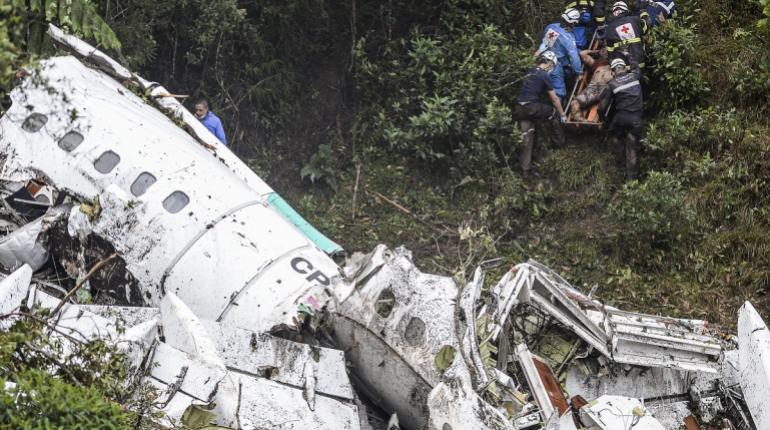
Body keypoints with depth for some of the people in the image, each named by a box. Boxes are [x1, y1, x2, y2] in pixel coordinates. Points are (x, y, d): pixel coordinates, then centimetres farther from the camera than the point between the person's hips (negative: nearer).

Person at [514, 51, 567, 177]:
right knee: (554, 112, 18)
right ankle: (558, 142, 31)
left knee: (527, 136, 9)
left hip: (519, 109, 7)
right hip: (531, 107, -7)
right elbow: (554, 99, 1)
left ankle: (525, 169, 3)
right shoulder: (544, 75, -6)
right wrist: (562, 114, 12)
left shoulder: (531, 71, 16)